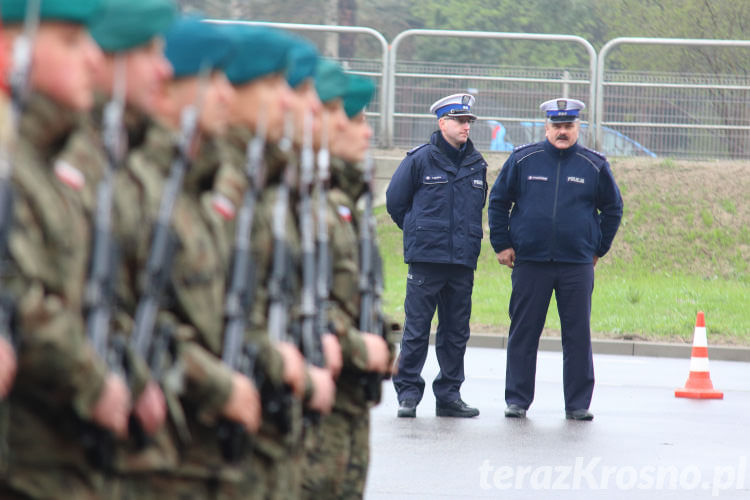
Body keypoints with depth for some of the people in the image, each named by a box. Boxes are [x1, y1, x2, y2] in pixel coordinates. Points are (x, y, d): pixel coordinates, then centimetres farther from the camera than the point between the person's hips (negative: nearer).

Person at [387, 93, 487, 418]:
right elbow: (395, 201, 6)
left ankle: (449, 394, 14)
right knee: (416, 330, -4)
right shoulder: (420, 160, -1)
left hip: (463, 259, 4)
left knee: (456, 332, 7)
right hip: (426, 258, -4)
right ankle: (408, 393, 1)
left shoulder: (476, 165, 12)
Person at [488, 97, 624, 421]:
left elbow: (612, 208, 16)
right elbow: (498, 202, 12)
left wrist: (599, 248, 12)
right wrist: (502, 244, 6)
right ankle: (517, 400, 10)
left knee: (578, 335, 1)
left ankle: (578, 403, 7)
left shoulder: (594, 166, 5)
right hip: (529, 261, 0)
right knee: (523, 333, 2)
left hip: (578, 265, 0)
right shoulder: (522, 160, 4)